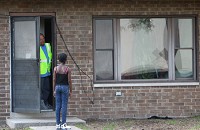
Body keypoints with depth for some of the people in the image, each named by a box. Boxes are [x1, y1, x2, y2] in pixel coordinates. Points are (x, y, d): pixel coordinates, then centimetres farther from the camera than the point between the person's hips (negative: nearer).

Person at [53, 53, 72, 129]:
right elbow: (69, 81, -7)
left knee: (58, 106, 6)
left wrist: (54, 90, 10)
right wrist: (70, 91, 1)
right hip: (65, 87, -3)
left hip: (57, 87, 3)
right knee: (64, 106, -1)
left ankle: (58, 124, 8)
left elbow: (54, 80, 2)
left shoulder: (56, 68, 0)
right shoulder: (67, 69, -7)